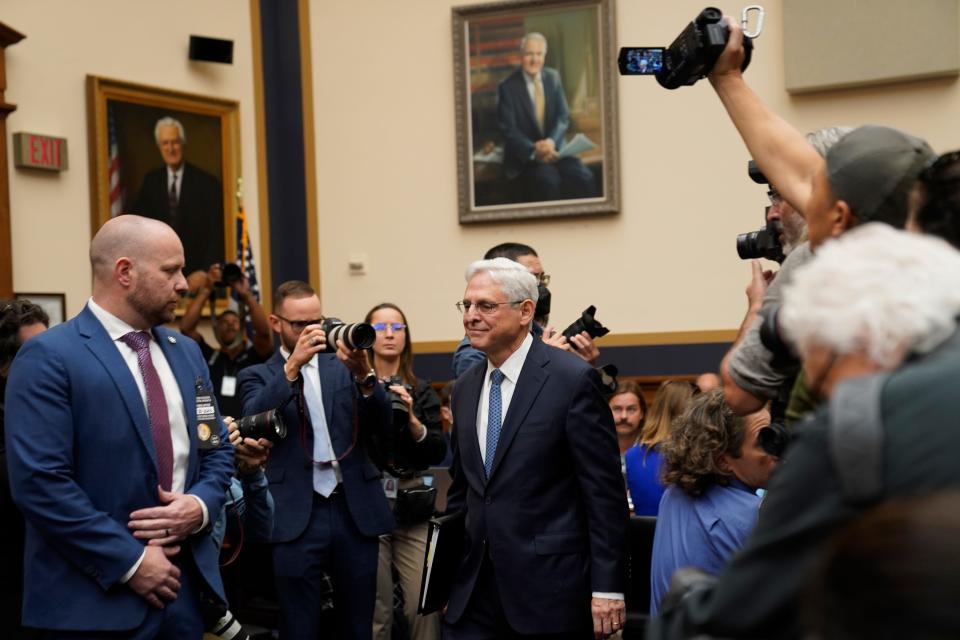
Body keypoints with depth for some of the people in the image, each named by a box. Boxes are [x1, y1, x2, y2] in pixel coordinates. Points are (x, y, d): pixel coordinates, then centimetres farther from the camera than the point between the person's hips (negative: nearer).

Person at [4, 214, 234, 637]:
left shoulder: (186, 352, 12)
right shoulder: (48, 357, -11)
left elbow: (217, 449, 15)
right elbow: (39, 482, -18)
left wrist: (201, 505, -6)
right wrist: (129, 561, -17)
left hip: (183, 582, 7)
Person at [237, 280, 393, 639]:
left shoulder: (342, 366, 11)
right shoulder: (258, 376, 7)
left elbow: (381, 425, 1)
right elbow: (253, 421, -13)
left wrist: (364, 374, -17)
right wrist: (293, 364, -21)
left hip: (355, 511, 2)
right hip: (297, 518, -2)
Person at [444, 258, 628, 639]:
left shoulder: (573, 380, -9)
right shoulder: (465, 389, 11)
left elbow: (605, 491, -10)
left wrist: (607, 588, -13)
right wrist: (447, 577, 15)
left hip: (548, 590, -5)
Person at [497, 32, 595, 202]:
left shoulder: (553, 77, 7)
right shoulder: (507, 86, -5)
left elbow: (564, 116, 3)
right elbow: (508, 130, -9)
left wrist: (551, 142, -18)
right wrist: (534, 151, -25)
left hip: (555, 148, 4)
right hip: (525, 154, -3)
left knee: (584, 177, -25)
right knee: (549, 180, -34)